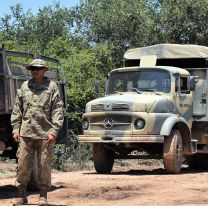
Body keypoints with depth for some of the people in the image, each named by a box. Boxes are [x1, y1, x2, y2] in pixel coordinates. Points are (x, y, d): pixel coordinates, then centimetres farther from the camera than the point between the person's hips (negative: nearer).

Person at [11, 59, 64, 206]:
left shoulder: (52, 87, 2)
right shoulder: (25, 86, 11)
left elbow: (58, 111, -2)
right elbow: (17, 109, 12)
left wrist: (54, 131, -10)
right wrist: (16, 129, 4)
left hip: (45, 134, -2)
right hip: (26, 132, 3)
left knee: (45, 165, 3)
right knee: (23, 164, 3)